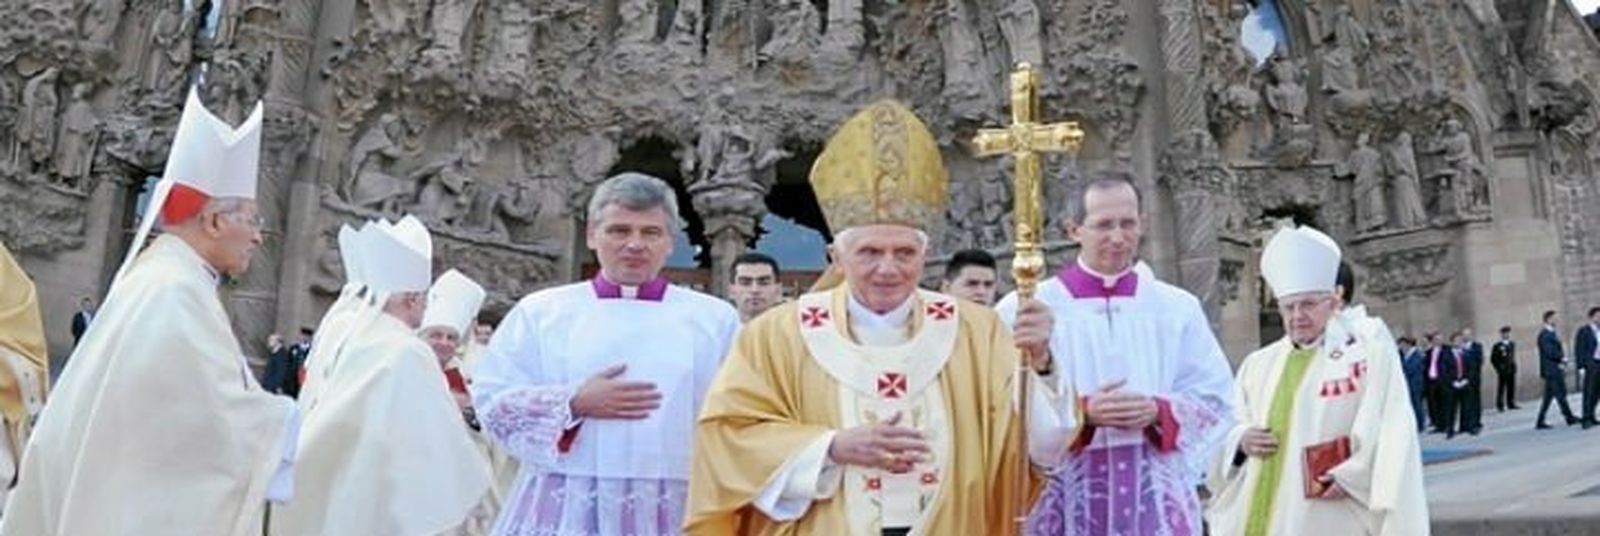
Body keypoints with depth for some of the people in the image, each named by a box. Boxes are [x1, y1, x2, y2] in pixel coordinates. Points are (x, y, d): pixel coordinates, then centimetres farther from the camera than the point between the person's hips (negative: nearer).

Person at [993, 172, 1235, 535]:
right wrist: (1081, 413, -18)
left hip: (1157, 500, 2)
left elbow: (1216, 397, 8)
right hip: (1065, 499, -2)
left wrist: (1158, 412, -10)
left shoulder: (1178, 308, 9)